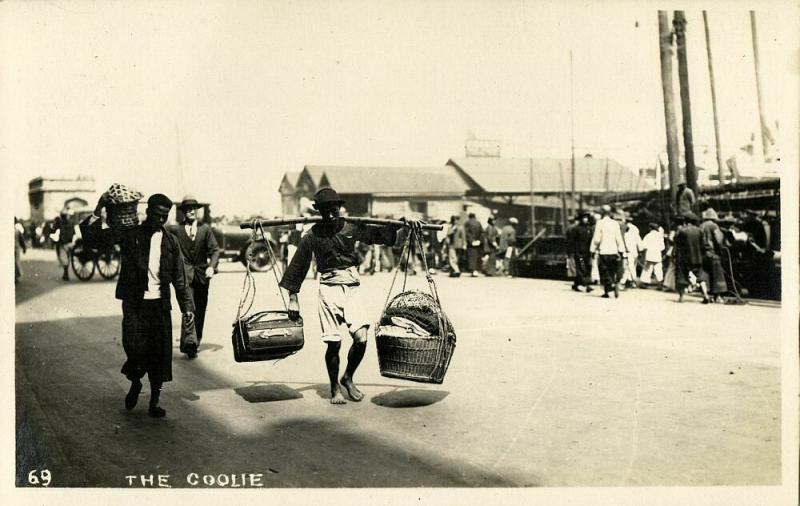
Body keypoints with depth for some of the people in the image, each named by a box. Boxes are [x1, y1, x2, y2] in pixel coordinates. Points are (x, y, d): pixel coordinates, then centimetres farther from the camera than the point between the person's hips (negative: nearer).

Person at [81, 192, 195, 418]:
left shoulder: (171, 241, 8)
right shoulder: (129, 234, 1)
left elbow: (180, 277, 10)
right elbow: (92, 238, -5)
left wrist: (187, 305, 5)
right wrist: (99, 210, -13)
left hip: (160, 304, 2)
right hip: (134, 303, -2)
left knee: (160, 353, 2)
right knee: (134, 347, -14)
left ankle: (154, 401, 18)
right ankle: (135, 382, 19)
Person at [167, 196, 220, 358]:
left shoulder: (205, 229, 7)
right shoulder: (175, 230, 2)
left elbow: (214, 249, 1)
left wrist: (212, 266, -15)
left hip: (202, 275, 3)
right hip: (185, 274, -3)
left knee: (200, 311, 10)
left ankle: (196, 341, 25)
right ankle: (189, 343, -18)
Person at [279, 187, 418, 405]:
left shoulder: (351, 228, 3)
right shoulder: (312, 236, 0)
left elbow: (379, 234, 10)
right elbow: (298, 266, 7)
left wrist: (403, 221, -2)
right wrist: (293, 297, 8)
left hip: (351, 289, 2)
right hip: (329, 289, -2)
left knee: (361, 338, -11)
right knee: (333, 344, -2)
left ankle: (348, 378, 16)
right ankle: (335, 389, 21)